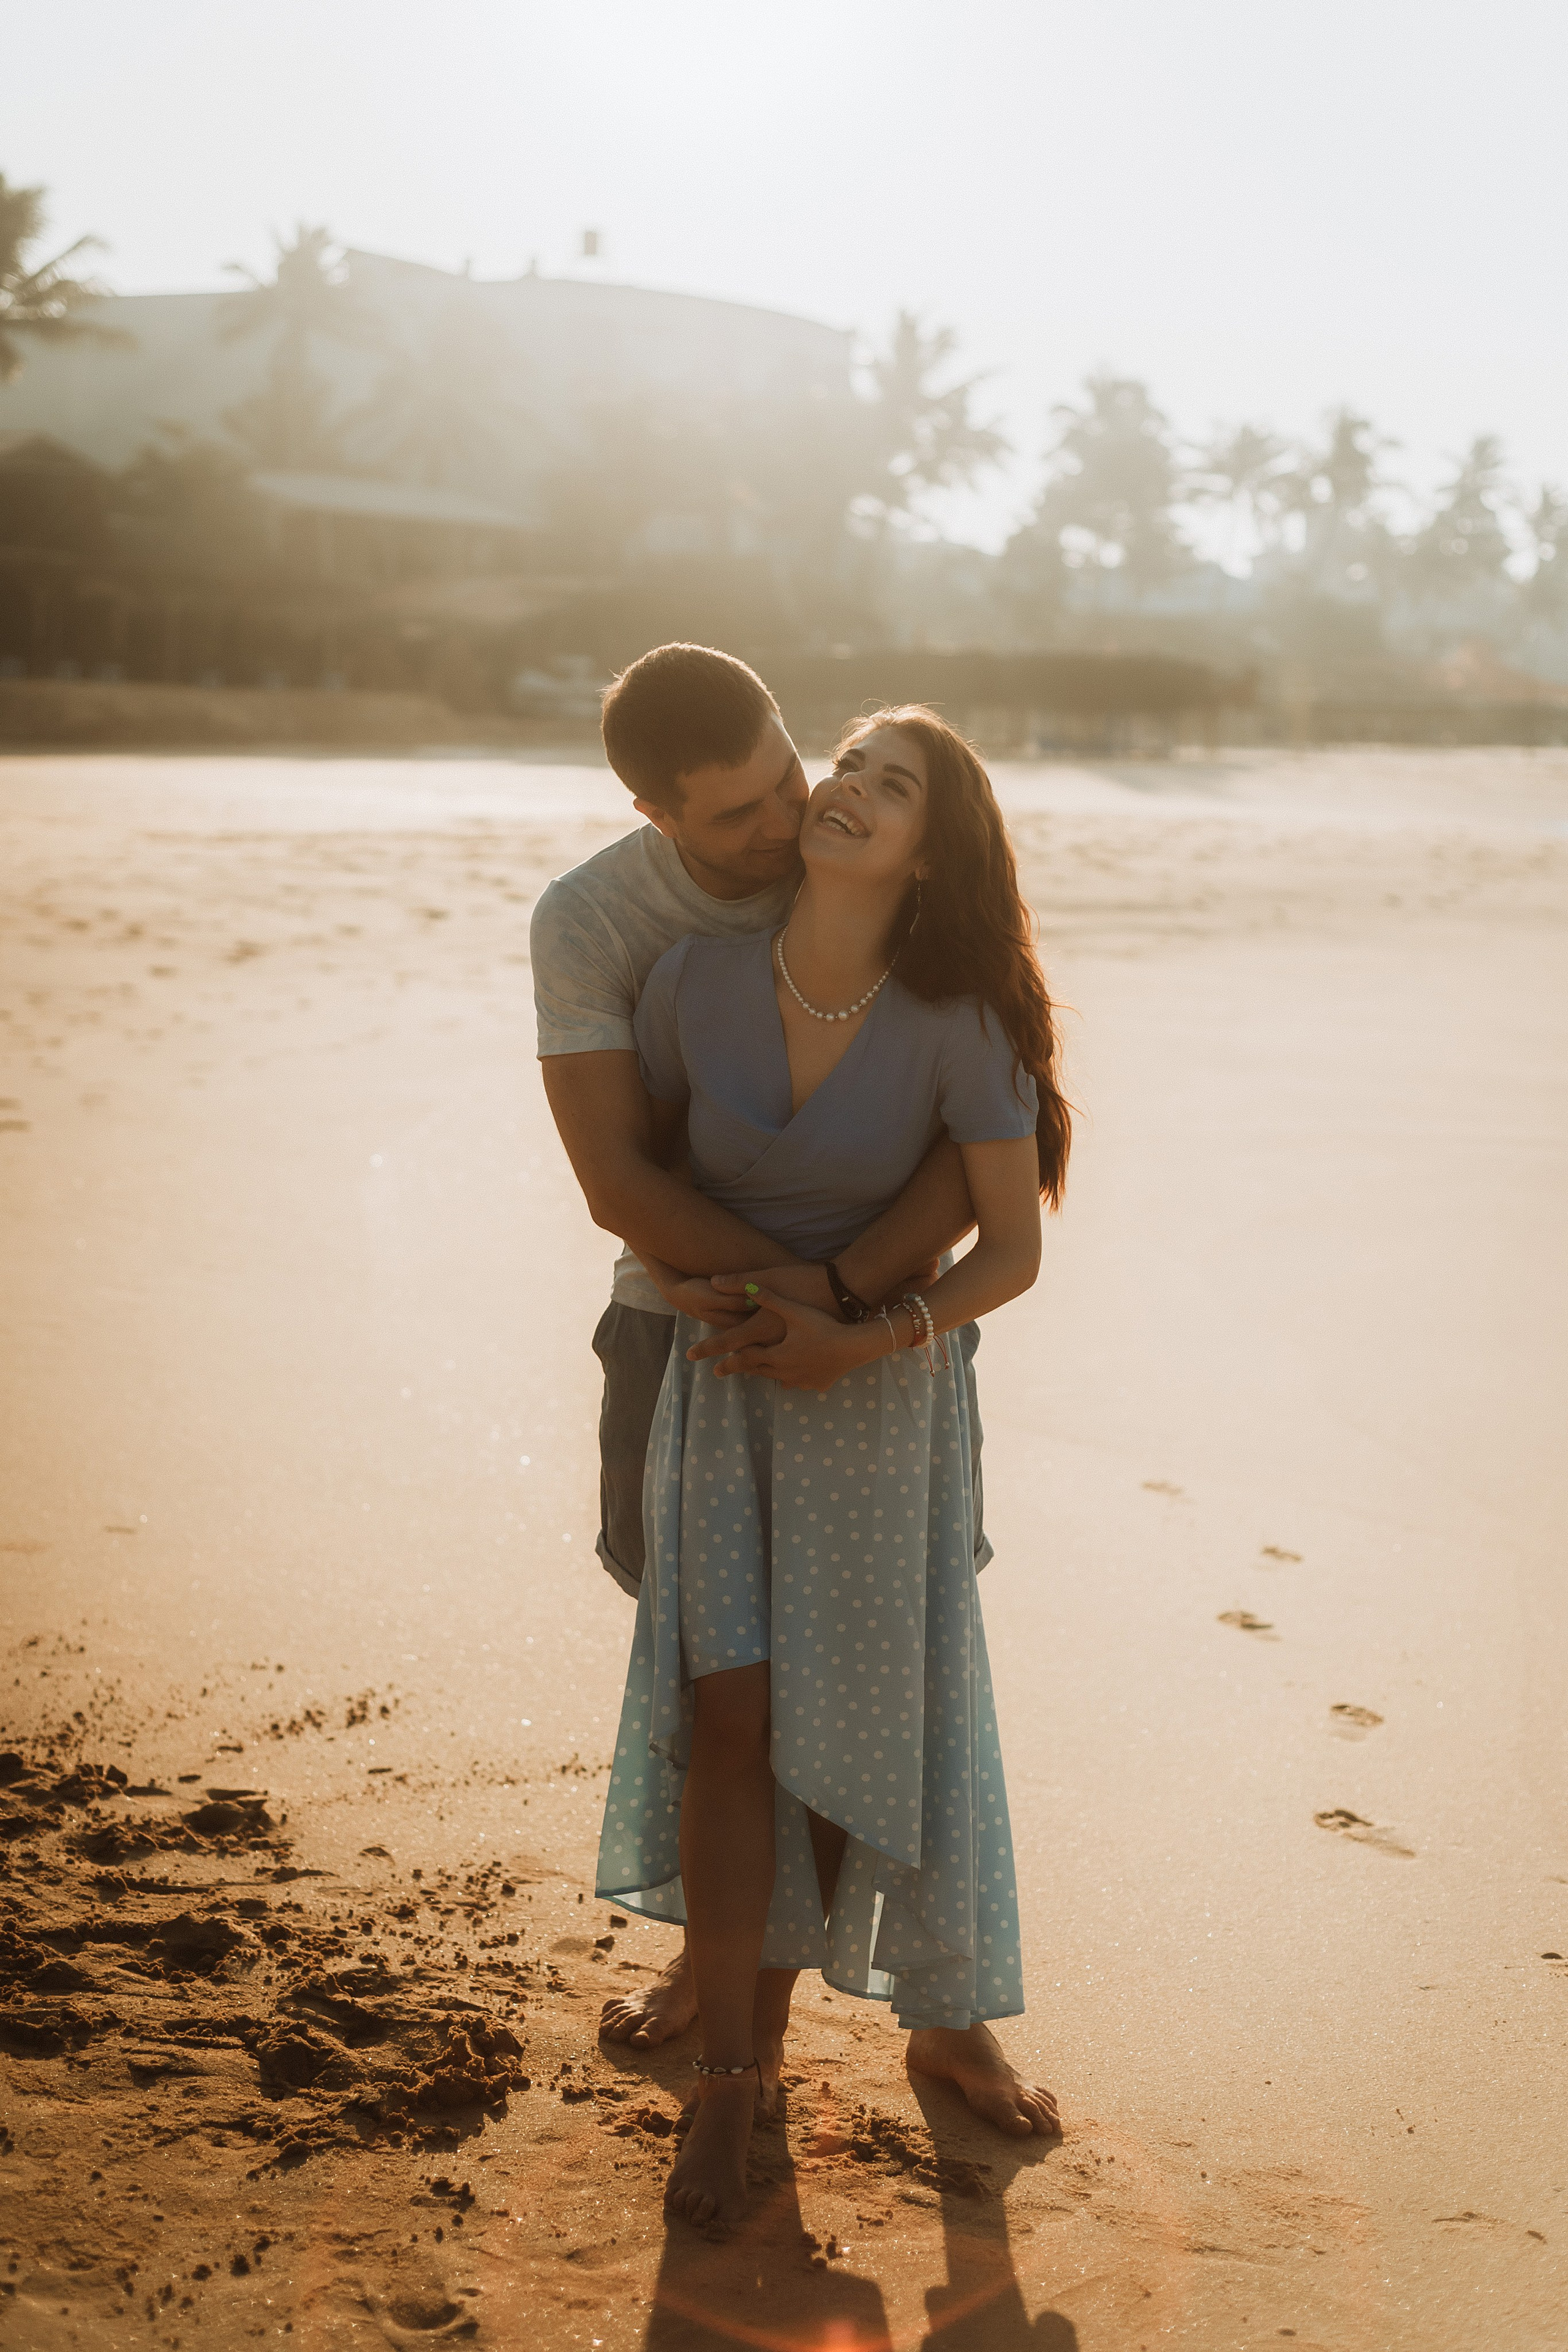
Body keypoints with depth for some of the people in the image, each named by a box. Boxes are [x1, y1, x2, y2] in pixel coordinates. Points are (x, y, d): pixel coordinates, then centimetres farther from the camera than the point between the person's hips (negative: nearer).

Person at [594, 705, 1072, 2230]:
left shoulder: (957, 1029, -19)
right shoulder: (695, 982, -14)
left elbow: (1013, 1250, -11)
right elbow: (636, 1159, 5)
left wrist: (859, 1343, -20)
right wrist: (695, 1288, -3)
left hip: (883, 1384, -1)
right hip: (721, 1377, 1)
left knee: (866, 1719, 6)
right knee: (728, 1713, -8)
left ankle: (944, 2016, 30)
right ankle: (729, 2075, 3)